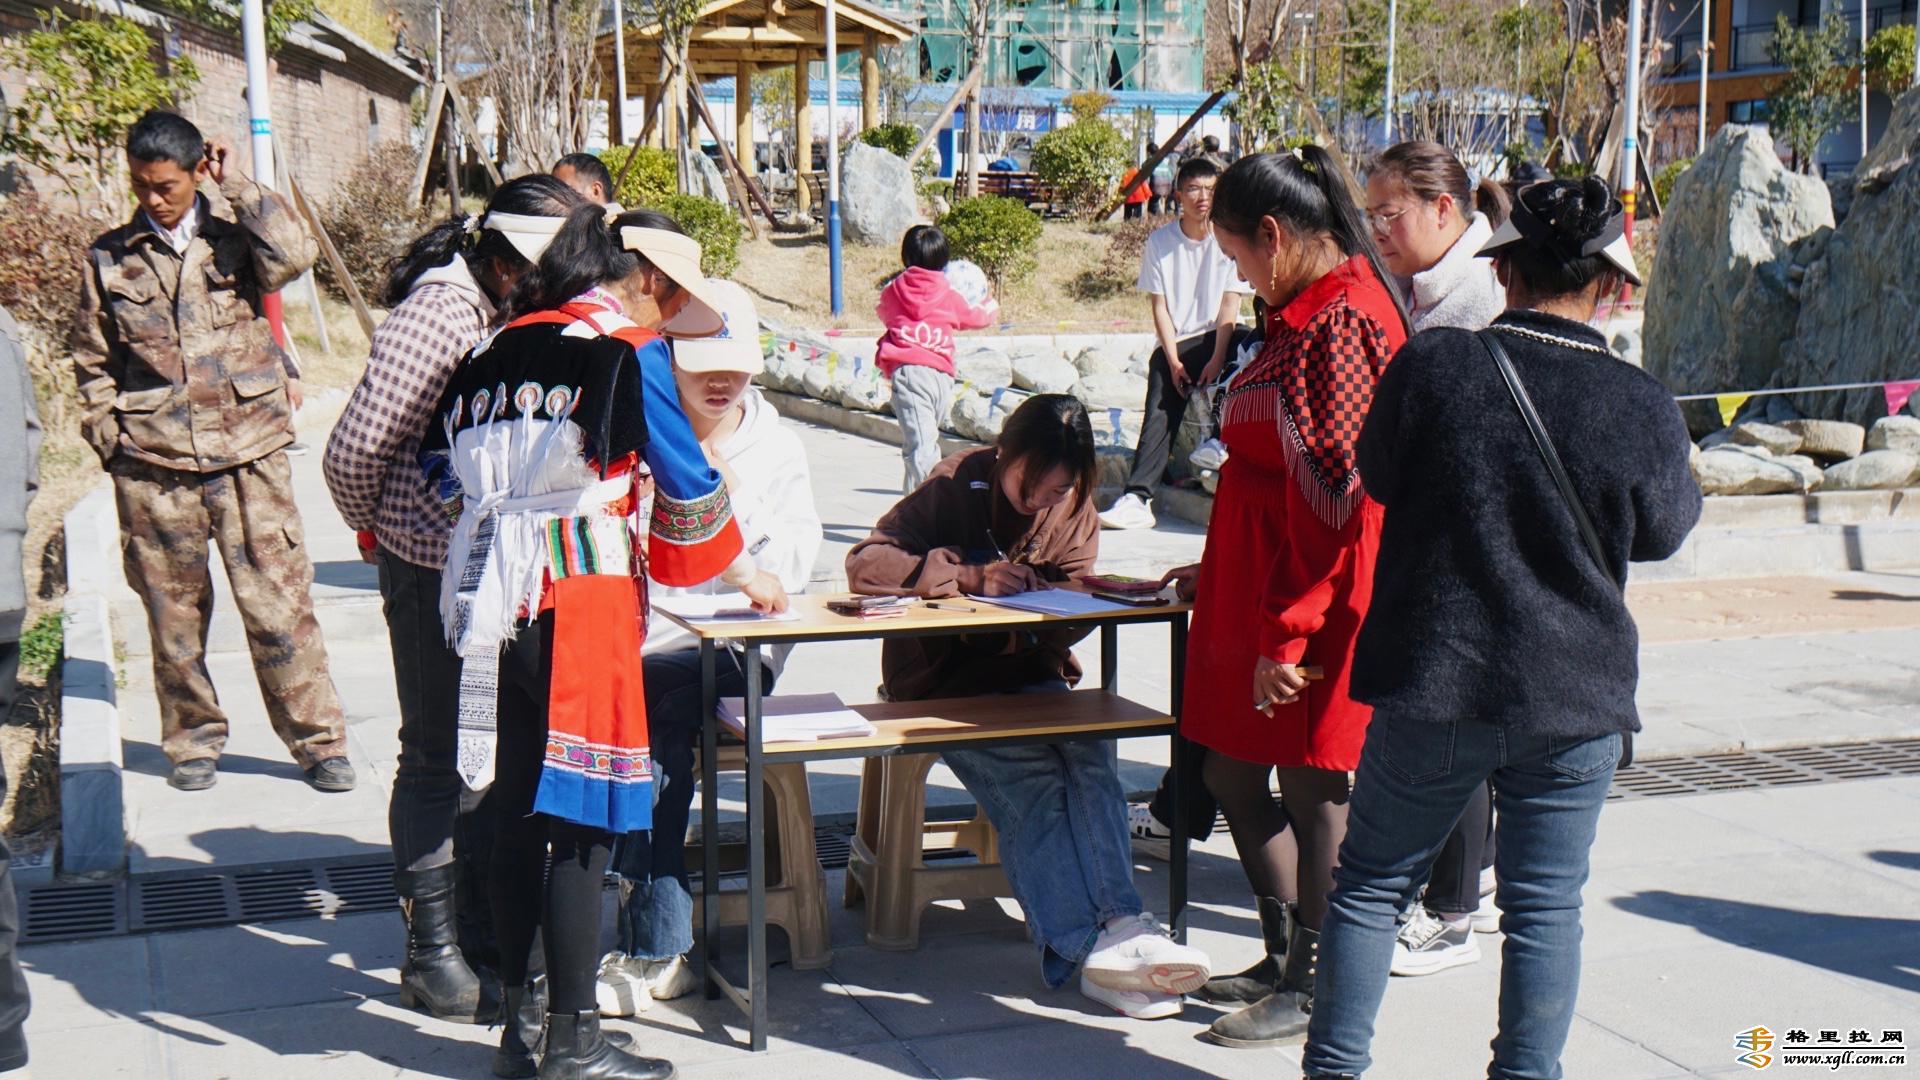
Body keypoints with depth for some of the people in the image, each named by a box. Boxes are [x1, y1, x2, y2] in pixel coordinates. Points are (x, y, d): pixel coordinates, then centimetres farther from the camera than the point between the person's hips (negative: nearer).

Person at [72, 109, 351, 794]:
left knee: (279, 602, -2)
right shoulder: (110, 258, 8)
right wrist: (107, 432, 4)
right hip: (152, 465, 1)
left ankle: (317, 741, 7)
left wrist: (237, 186, -8)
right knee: (174, 610, 7)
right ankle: (192, 741, 22)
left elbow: (292, 257, -17)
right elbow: (92, 360, 15)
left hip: (249, 453, -1)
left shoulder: (236, 236, 5)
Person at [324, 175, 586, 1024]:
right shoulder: (436, 318, -19)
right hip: (435, 569, -8)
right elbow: (355, 450, -18)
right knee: (437, 756, 2)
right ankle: (431, 953, 13)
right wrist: (375, 529, -1)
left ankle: (482, 916, 31)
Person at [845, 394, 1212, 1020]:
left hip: (1029, 672, 4)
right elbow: (864, 565, -13)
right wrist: (968, 575, -23)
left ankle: (1116, 924, -38)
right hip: (943, 680, -4)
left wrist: (1023, 594, -20)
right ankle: (1088, 946, -37)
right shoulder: (955, 488, -5)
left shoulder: (1074, 510, 7)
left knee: (1090, 748, -30)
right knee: (1028, 777, -30)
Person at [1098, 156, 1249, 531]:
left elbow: (1229, 305, -6)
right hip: (1174, 342, 0)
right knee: (1160, 411, -19)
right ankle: (1137, 498, -27)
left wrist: (1216, 359, -17)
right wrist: (1173, 360, -11)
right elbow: (1159, 306, -1)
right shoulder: (1160, 240, 0)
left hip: (1217, 335, 0)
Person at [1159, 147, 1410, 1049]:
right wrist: (1223, 574, 24)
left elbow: (1330, 495, -23)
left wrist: (1286, 632, -21)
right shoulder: (1311, 313, 14)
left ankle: (1312, 992, 16)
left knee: (1310, 788, 2)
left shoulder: (1340, 323, -18)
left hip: (1314, 601, -10)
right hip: (1259, 586, 10)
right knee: (1231, 772, 17)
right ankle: (1286, 957, 31)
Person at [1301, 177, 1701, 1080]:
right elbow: (1663, 531, 6)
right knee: (1544, 909, 11)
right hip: (1575, 702, 0)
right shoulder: (1643, 409, -11)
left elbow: (1378, 477, 5)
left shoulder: (1430, 367, -12)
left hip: (1431, 688, 0)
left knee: (1371, 879, 15)